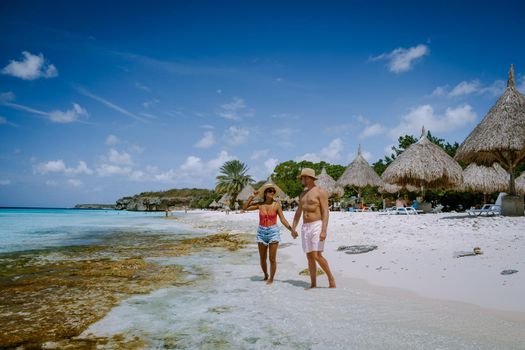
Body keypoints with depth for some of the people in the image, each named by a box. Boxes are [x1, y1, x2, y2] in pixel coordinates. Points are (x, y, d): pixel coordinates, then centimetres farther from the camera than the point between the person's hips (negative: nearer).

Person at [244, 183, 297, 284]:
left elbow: (282, 219, -3)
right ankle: (266, 275, 36)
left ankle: (271, 278, 16)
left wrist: (291, 229, -12)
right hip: (261, 232, 2)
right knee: (262, 258, 12)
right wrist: (252, 196, -1)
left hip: (273, 232, -2)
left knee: (272, 258, -1)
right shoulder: (260, 204, 1)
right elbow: (245, 208, 0)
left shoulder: (277, 204, -4)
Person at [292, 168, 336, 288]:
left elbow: (325, 212, -14)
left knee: (317, 256, -13)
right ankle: (313, 284, 12)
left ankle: (331, 278, 6)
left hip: (317, 226, -7)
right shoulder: (303, 194, 17)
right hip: (305, 228, 7)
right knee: (310, 257, 6)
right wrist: (293, 228, 16)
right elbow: (298, 213, 22)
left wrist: (324, 230, -23)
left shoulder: (321, 192, -6)